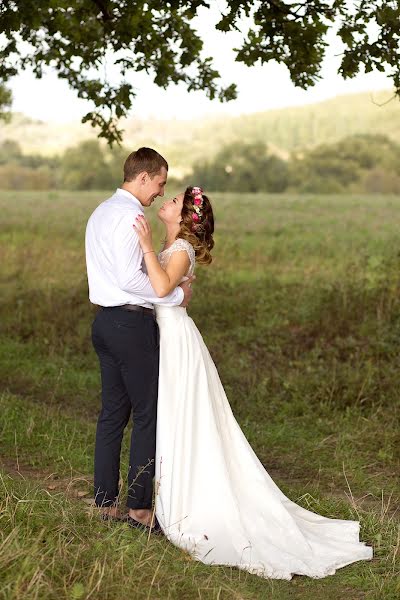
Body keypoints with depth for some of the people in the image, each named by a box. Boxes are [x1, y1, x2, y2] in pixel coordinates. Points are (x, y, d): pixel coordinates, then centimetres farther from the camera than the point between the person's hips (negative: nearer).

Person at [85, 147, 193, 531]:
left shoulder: (101, 212, 17)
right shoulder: (129, 214, -15)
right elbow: (130, 278, -22)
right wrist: (176, 295, -12)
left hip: (105, 321, 10)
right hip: (131, 323, -10)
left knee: (112, 412, 12)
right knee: (148, 414, -3)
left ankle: (105, 502, 17)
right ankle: (140, 507, 0)